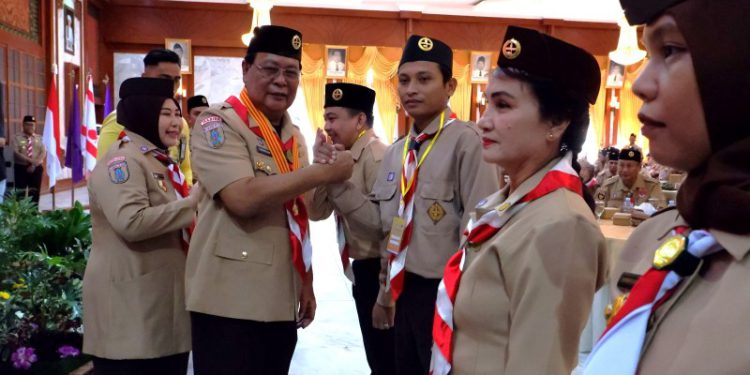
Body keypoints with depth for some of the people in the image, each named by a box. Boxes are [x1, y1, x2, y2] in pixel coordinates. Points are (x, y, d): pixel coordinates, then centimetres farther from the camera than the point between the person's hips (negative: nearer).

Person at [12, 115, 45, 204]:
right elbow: (16, 153, -12)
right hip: (21, 168, -2)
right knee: (21, 193, -3)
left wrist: (34, 164, -15)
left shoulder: (39, 138, 8)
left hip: (36, 168, 2)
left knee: (35, 192, 5)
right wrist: (30, 160, -21)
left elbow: (43, 153, -2)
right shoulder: (17, 138, 0)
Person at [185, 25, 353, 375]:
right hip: (231, 302, -7)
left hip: (282, 301, 7)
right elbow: (244, 198, -25)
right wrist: (324, 172, -19)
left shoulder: (293, 136, 12)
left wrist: (306, 283, 14)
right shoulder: (218, 123, -10)